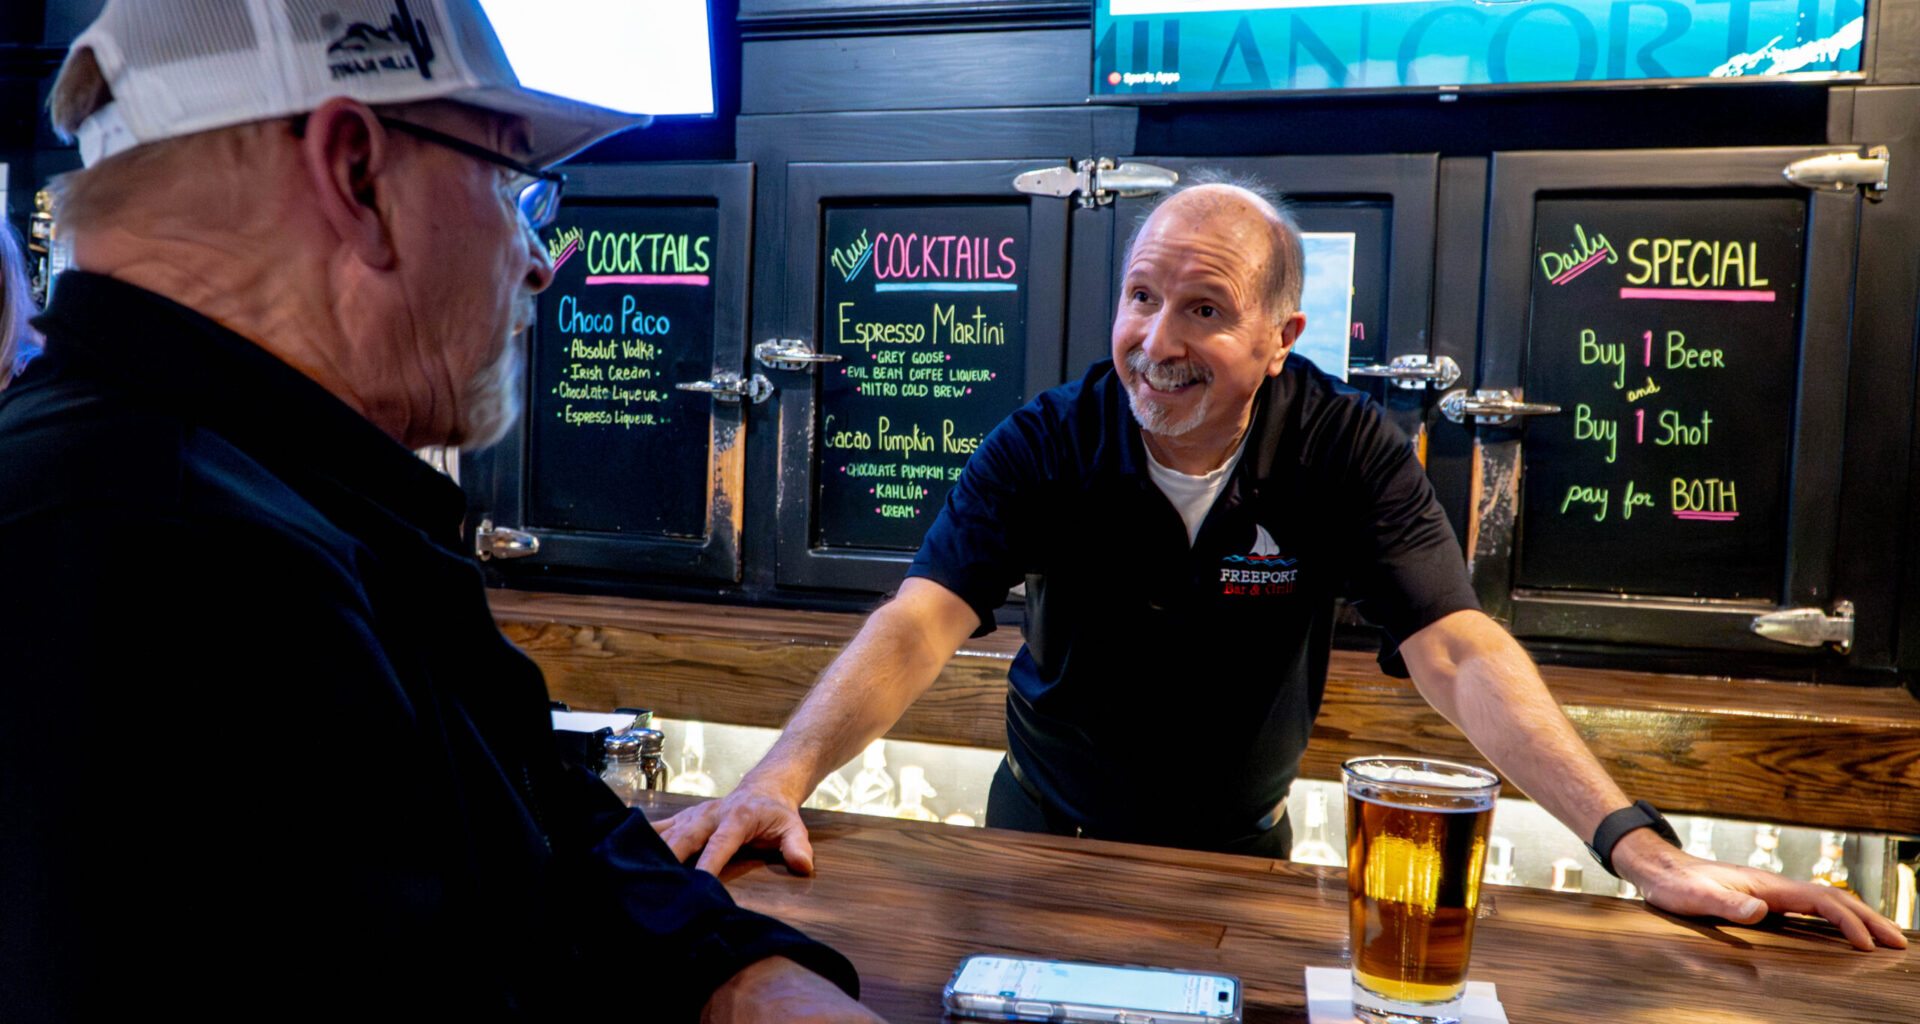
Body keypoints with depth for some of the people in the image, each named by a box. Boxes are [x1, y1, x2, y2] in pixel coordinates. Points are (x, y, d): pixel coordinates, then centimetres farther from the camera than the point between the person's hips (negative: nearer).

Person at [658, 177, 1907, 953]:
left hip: (1237, 845, 1)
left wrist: (1641, 846, -35)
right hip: (1050, 826, 0)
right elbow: (923, 620, -30)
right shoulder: (1045, 446, -20)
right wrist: (782, 776, -46)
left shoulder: (1348, 454, -18)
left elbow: (1461, 654, -24)